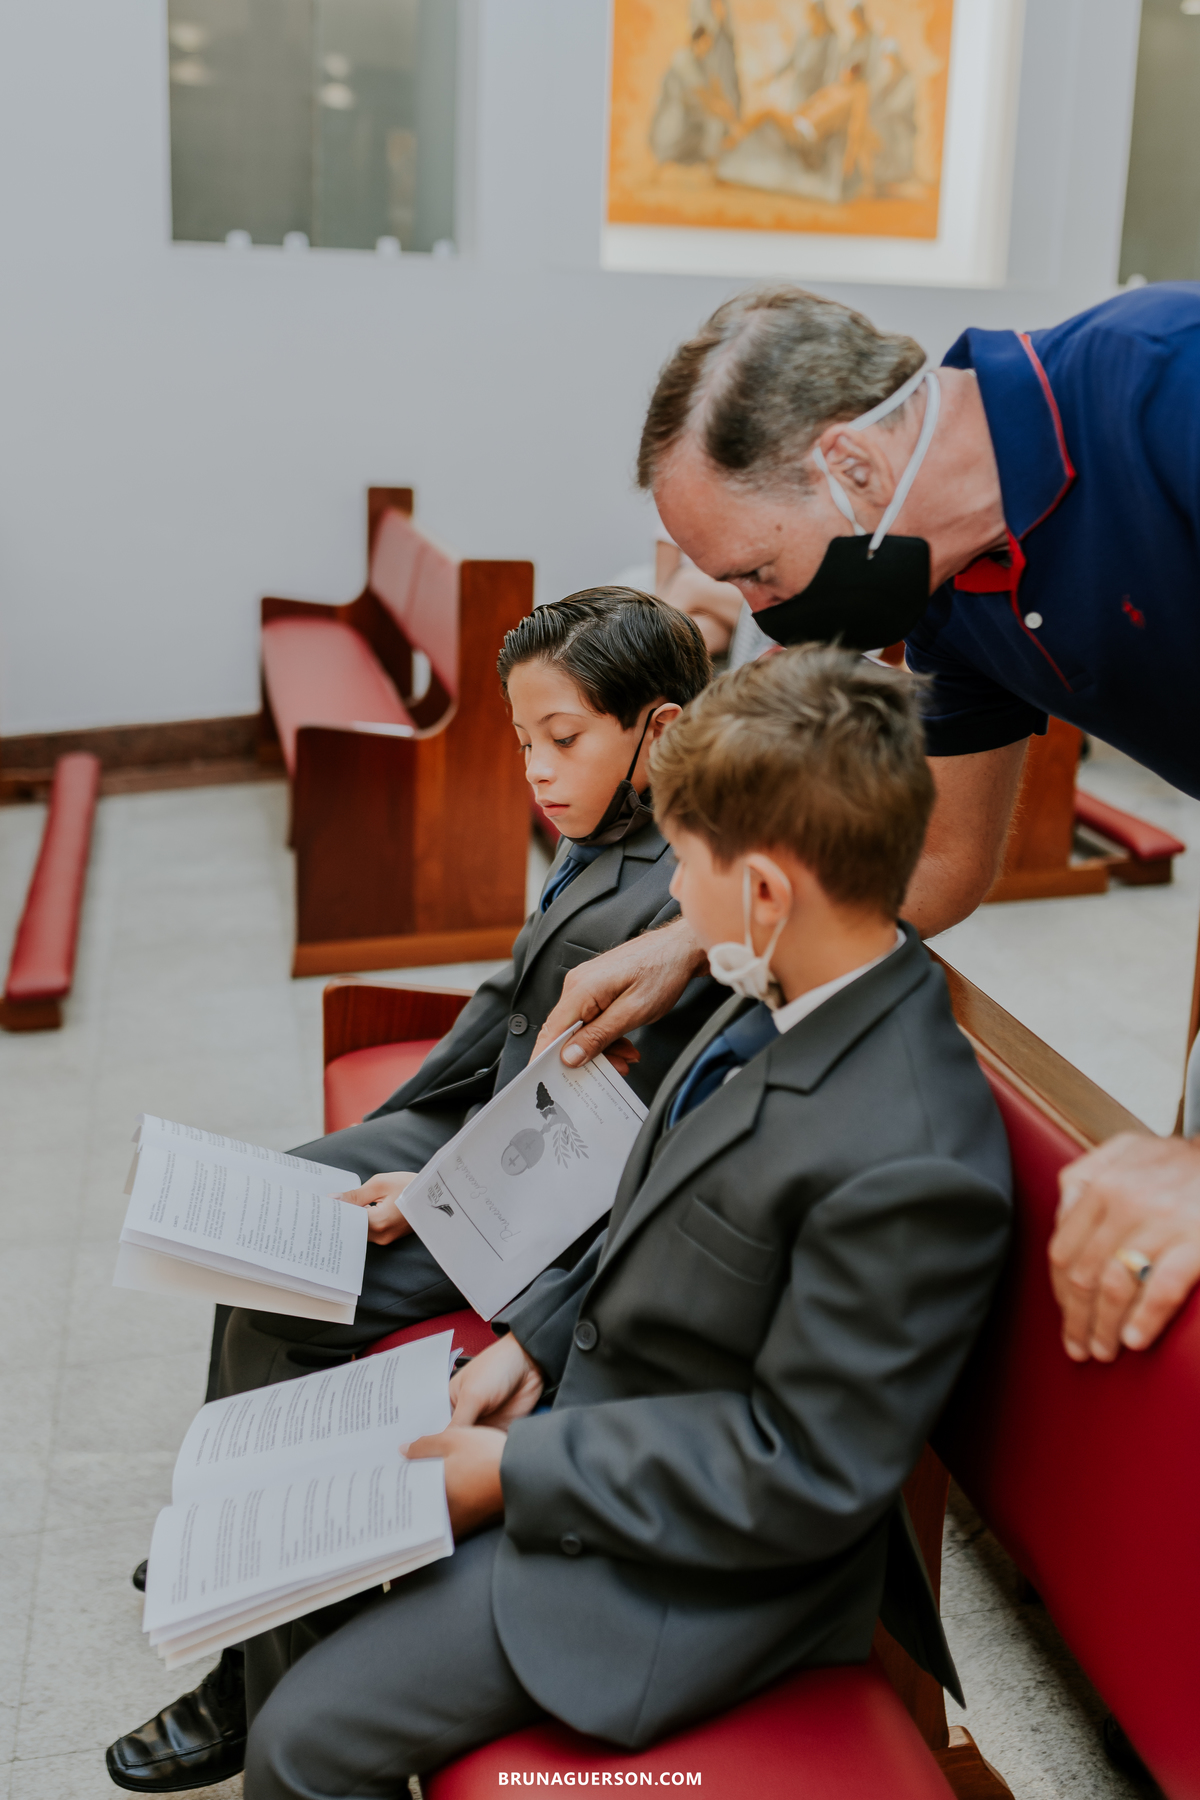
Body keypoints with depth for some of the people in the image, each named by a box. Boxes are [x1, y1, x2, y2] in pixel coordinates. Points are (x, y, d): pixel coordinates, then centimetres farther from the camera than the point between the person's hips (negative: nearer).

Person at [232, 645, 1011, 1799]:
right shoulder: (782, 1004, -4)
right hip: (588, 1400, 8)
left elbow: (803, 1473, -25)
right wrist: (535, 1341, 0)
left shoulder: (907, 1168, -33)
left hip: (698, 1564, -8)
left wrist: (520, 1469, -19)